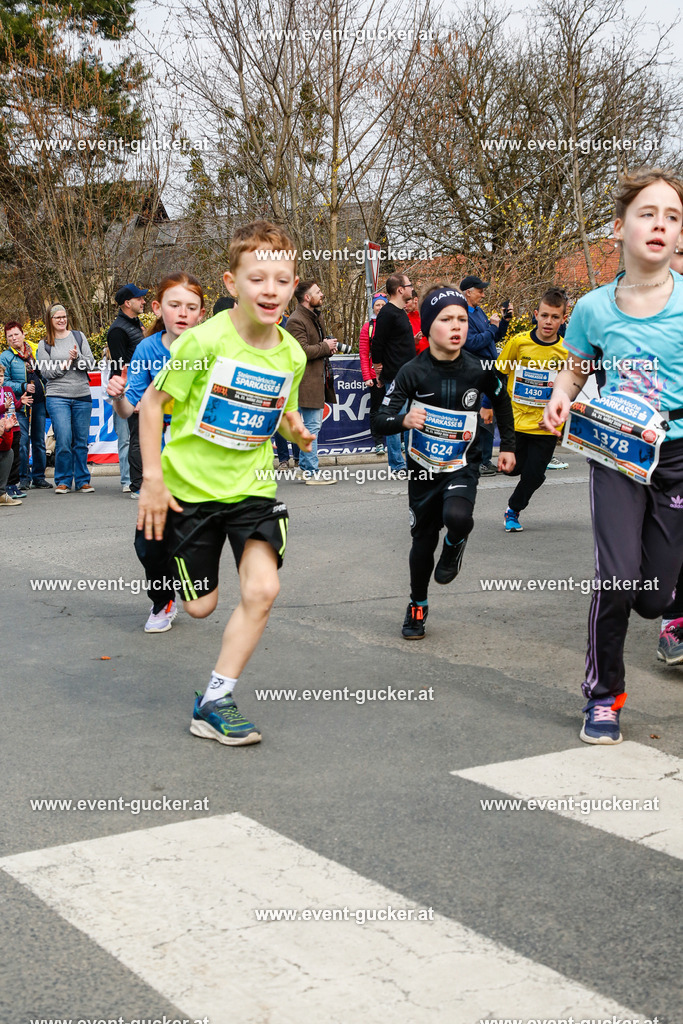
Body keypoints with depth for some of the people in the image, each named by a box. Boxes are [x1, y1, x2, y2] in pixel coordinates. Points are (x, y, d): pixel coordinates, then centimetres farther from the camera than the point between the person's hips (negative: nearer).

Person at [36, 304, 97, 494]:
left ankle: (82, 480, 13)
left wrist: (77, 358, -15)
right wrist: (66, 363, -9)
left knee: (81, 441, 4)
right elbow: (46, 372, -1)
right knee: (63, 440, -10)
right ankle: (63, 481, 1)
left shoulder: (78, 336, 9)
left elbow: (91, 363, 4)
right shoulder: (45, 345, 6)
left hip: (82, 396, 2)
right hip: (57, 397, -2)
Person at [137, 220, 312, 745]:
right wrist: (153, 479, -12)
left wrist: (298, 429, -9)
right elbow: (152, 402, -9)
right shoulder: (204, 341, -17)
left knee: (262, 590, -16)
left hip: (252, 486, 3)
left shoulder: (292, 354, -3)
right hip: (190, 486, -3)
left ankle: (215, 702, -2)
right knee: (200, 607, 7)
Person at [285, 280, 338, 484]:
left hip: (318, 379, 10)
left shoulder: (314, 317, 19)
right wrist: (325, 347, -12)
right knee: (312, 426, -9)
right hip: (306, 381, -10)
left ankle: (305, 466, 22)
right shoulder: (296, 321, -14)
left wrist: (329, 345, 9)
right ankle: (311, 472, -5)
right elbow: (302, 351, -24)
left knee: (314, 425, 14)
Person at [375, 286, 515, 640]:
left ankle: (454, 547, 8)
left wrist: (507, 446, 14)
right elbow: (382, 419, -15)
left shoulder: (479, 370, -10)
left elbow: (502, 402, 12)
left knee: (457, 516, -30)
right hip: (423, 468, 1)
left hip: (462, 466, 0)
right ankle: (417, 607, 35)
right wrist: (403, 419, -37)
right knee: (423, 540, 11)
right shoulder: (413, 372, -14)